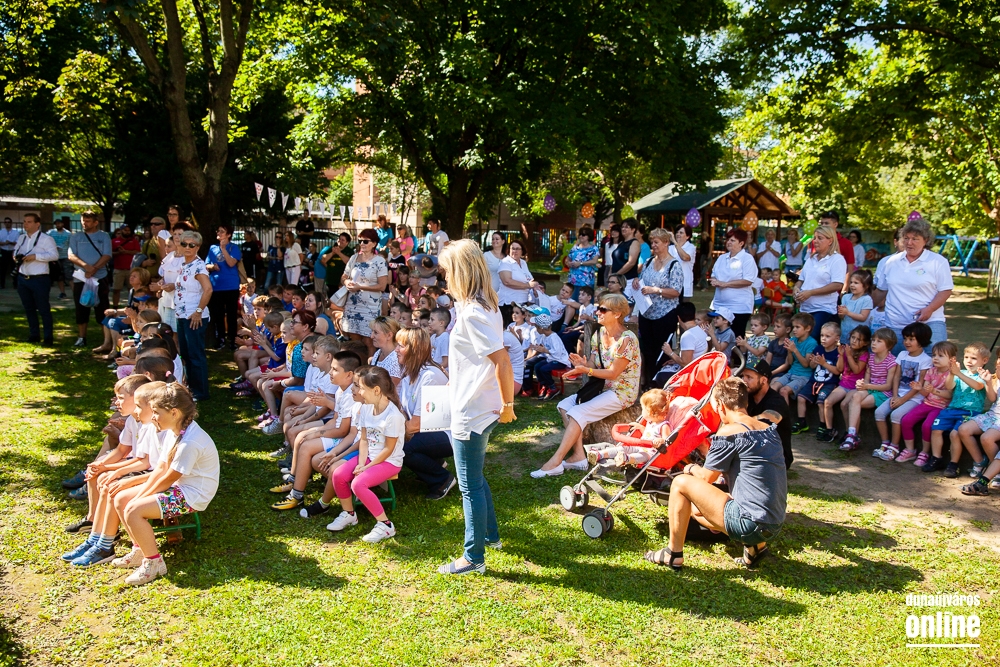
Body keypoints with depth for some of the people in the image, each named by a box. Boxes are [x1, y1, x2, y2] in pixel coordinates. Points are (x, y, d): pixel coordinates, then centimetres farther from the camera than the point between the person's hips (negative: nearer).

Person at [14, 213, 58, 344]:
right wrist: (16, 257, -1)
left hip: (39, 279, -7)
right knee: (28, 309, 14)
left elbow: (54, 255, -16)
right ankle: (34, 335, 24)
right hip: (22, 278, 7)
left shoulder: (46, 239, -9)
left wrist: (35, 256, -22)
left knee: (44, 309, 0)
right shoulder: (21, 238, 12)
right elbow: (15, 251, 23)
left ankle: (48, 337, 8)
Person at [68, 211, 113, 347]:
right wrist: (85, 266, -20)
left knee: (102, 309, 0)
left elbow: (107, 256, -7)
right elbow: (71, 255, -2)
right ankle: (81, 338, 16)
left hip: (100, 278, -3)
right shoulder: (76, 237, 9)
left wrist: (94, 269, -20)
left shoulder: (104, 236, 4)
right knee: (81, 309, 8)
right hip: (80, 278, 3)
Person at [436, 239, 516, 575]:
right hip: (478, 407, 10)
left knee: (470, 485, 3)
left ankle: (474, 557, 17)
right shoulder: (484, 304, 7)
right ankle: (490, 534, 41)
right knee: (474, 477, 25)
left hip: (472, 412, -10)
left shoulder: (472, 313, -23)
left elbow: (502, 361, -26)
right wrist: (456, 382, 22)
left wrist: (507, 405, -18)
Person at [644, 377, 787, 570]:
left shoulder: (729, 432, -13)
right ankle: (756, 545, 15)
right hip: (775, 525, 8)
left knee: (681, 483, 3)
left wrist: (691, 468, 19)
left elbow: (706, 477, -3)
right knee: (696, 508, 26)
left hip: (750, 523, -8)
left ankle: (673, 554, 9)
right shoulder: (770, 430, 9)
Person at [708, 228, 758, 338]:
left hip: (739, 307, -6)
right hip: (719, 305, 7)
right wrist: (713, 281, -7)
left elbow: (747, 281, -19)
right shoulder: (722, 258, 11)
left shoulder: (747, 259, -10)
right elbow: (713, 276, 19)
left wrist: (724, 284, -19)